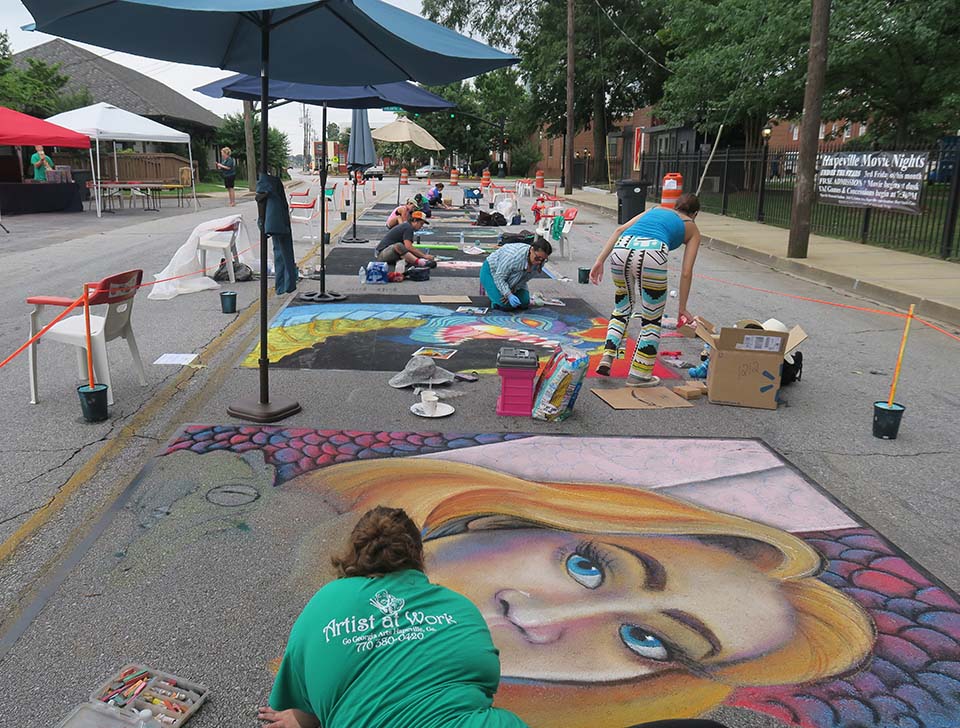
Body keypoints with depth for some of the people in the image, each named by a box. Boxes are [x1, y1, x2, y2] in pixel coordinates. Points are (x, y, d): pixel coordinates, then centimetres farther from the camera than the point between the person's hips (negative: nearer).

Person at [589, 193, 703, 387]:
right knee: (651, 320, 15)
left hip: (622, 248, 4)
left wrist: (600, 260, 17)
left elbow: (620, 229, 20)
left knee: (622, 308, 27)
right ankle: (639, 374, 19)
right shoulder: (692, 228, 28)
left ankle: (606, 358, 17)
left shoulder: (656, 209, 36)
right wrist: (682, 309, 25)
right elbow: (686, 273, 19)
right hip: (651, 254, -4)